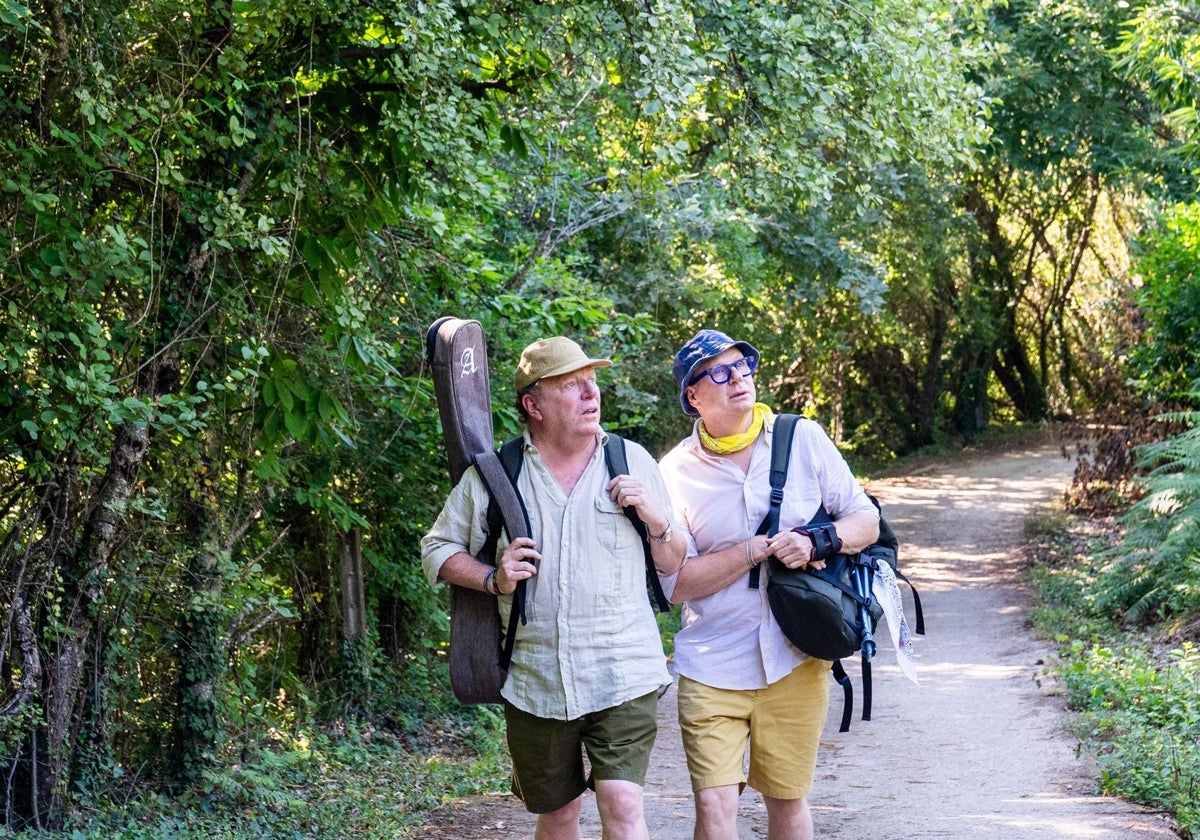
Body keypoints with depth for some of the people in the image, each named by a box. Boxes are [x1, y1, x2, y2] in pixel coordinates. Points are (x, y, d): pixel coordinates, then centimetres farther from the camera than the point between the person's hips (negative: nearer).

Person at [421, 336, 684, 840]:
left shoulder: (633, 461, 5)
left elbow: (676, 566, 10)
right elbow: (437, 549, 10)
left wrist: (655, 519, -10)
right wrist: (493, 579, -8)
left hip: (623, 678, -1)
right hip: (535, 682, 1)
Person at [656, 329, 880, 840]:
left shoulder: (803, 440, 2)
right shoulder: (676, 472, -3)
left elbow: (866, 521, 5)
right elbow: (676, 583, -7)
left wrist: (817, 544, -15)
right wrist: (758, 550, -15)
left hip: (795, 662, 2)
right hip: (712, 668, -1)